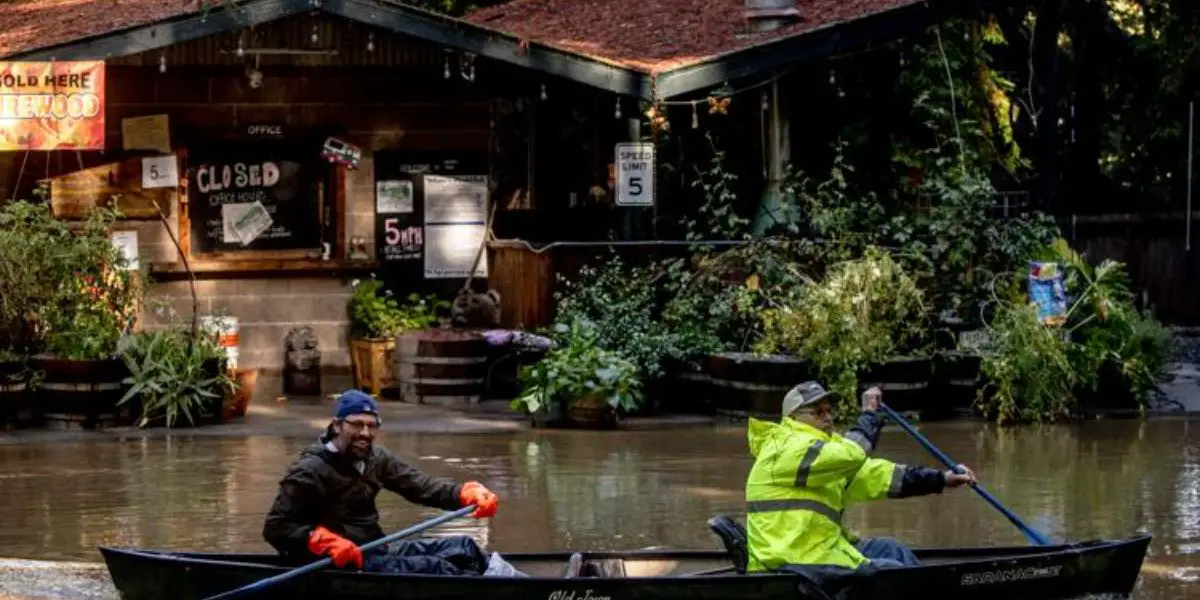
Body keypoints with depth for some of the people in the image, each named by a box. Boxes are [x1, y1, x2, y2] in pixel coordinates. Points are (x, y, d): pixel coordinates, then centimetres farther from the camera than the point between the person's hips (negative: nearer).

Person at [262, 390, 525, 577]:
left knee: (462, 547, -4)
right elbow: (276, 528, -17)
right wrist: (324, 542, -31)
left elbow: (420, 484, -1)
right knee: (434, 567, -24)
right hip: (338, 565, -9)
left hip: (376, 551, 9)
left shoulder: (375, 458, 8)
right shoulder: (310, 471, -15)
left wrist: (467, 493, -19)